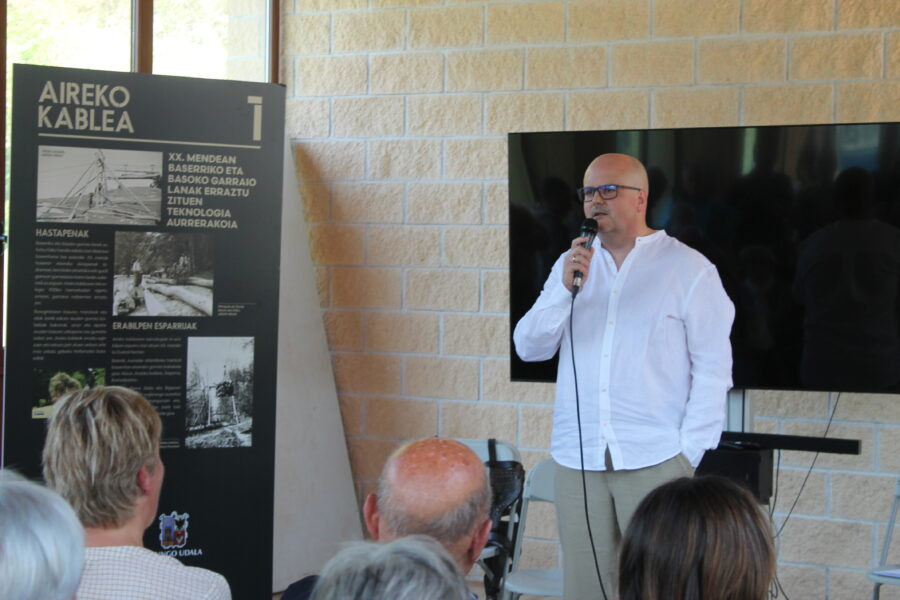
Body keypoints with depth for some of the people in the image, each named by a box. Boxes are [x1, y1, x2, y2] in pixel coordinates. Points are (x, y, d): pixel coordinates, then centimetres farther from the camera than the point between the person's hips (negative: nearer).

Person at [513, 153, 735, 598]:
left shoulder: (689, 269, -1)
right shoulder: (572, 265, 12)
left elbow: (713, 367, -2)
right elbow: (529, 348, 6)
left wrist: (689, 452, -8)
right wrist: (564, 288, -9)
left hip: (654, 461, -4)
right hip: (577, 460, 4)